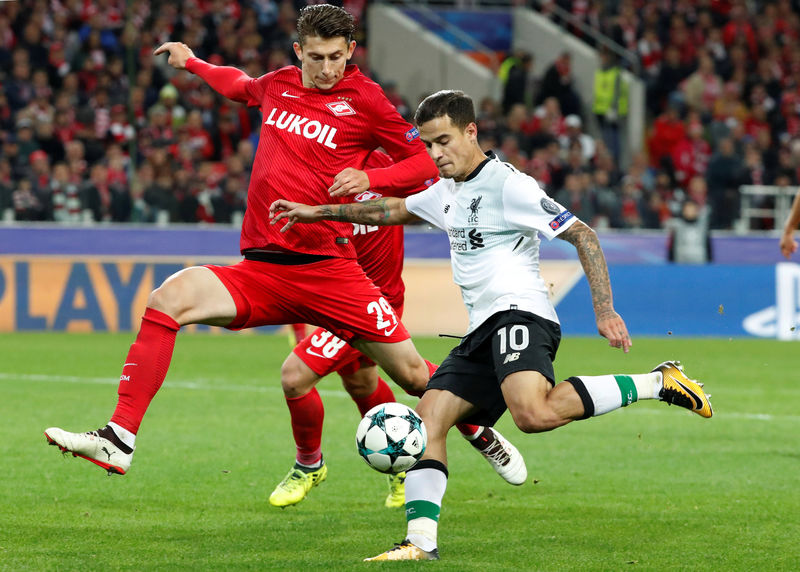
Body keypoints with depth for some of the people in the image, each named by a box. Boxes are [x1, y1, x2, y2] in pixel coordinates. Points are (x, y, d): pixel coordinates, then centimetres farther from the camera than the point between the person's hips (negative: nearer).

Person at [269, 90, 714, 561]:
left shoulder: (507, 185, -7)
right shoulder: (447, 192, 21)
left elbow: (583, 235, -10)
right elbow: (392, 210, 39)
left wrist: (605, 311, -17)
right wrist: (317, 213, 39)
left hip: (520, 314, -9)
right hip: (483, 331, 9)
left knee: (534, 413, -35)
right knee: (427, 419, -5)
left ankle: (658, 384, -23)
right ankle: (421, 541, -10)